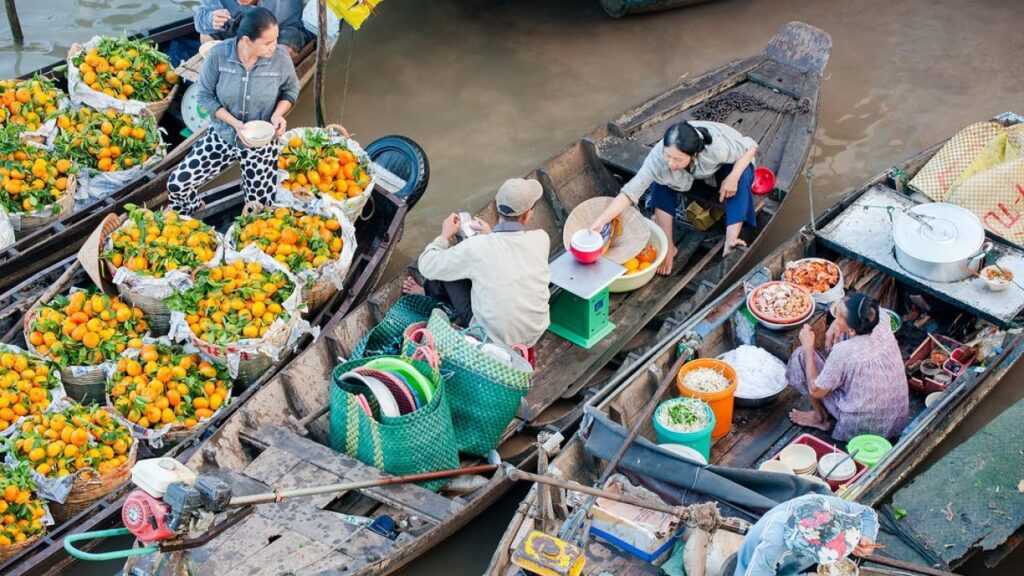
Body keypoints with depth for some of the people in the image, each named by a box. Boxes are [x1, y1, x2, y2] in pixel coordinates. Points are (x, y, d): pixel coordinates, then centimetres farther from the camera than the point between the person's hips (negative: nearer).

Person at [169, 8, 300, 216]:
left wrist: (278, 113, -19)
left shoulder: (280, 59, -19)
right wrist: (234, 123, -22)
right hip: (222, 136, 0)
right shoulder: (218, 55, -21)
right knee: (177, 184, -6)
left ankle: (248, 182, 41)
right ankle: (192, 220, 29)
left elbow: (291, 90, 1)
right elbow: (205, 96, -10)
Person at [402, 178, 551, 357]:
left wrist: (445, 235, 9)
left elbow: (427, 267, -7)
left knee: (449, 269, 10)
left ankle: (429, 292, 42)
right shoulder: (541, 240, -13)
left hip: (493, 340, -4)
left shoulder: (475, 247, -22)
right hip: (534, 335, 4)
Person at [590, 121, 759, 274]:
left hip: (724, 170, -2)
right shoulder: (658, 157, -38)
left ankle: (731, 241, -36)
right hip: (694, 177, 2)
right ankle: (668, 247, -18)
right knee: (660, 181, -26)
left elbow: (751, 146, -25)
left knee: (741, 175, -34)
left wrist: (733, 177, -39)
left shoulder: (717, 147, -43)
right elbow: (630, 191, -38)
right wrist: (600, 221, -48)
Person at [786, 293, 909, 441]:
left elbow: (815, 390, -14)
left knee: (800, 355, 0)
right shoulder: (884, 328, -13)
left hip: (862, 427, -6)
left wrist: (808, 347, -8)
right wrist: (835, 326, -6)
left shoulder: (843, 352, -31)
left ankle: (820, 417, 17)